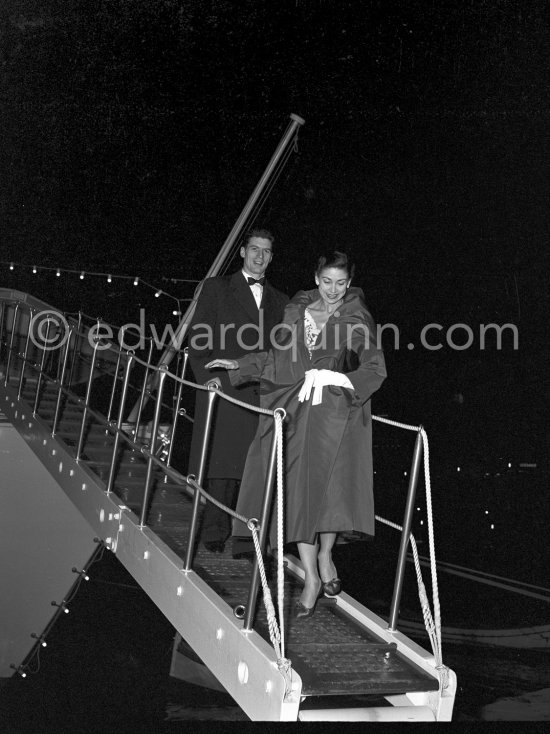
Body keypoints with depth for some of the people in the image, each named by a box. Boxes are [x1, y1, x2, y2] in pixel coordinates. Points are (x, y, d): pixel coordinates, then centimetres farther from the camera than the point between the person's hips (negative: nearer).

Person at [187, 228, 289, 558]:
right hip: (223, 391, -2)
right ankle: (215, 531, 10)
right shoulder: (216, 288, 10)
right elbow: (197, 339, 5)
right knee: (221, 465, -3)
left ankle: (247, 540, 0)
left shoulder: (280, 301, 19)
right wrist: (209, 378, -6)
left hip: (263, 397, 2)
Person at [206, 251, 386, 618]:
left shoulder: (358, 319, 2)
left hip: (335, 412, -2)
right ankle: (312, 577, 0)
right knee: (297, 489, -5)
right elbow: (279, 357, 19)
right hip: (294, 409, 3)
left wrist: (335, 378, -11)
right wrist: (239, 365, 17)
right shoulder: (297, 310, 11)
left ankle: (325, 555, 23)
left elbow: (375, 370, 0)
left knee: (328, 487, -5)